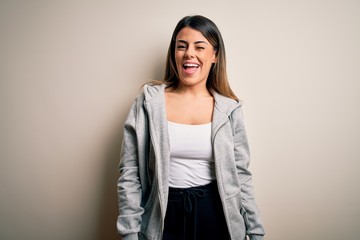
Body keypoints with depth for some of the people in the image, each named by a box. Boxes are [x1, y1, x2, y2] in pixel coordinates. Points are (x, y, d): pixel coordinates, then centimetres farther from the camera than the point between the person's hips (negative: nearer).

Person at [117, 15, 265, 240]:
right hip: (164, 218, -1)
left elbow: (240, 175, 3)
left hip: (216, 216, 1)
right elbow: (129, 173, -5)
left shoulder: (229, 108, -2)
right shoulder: (150, 100, -7)